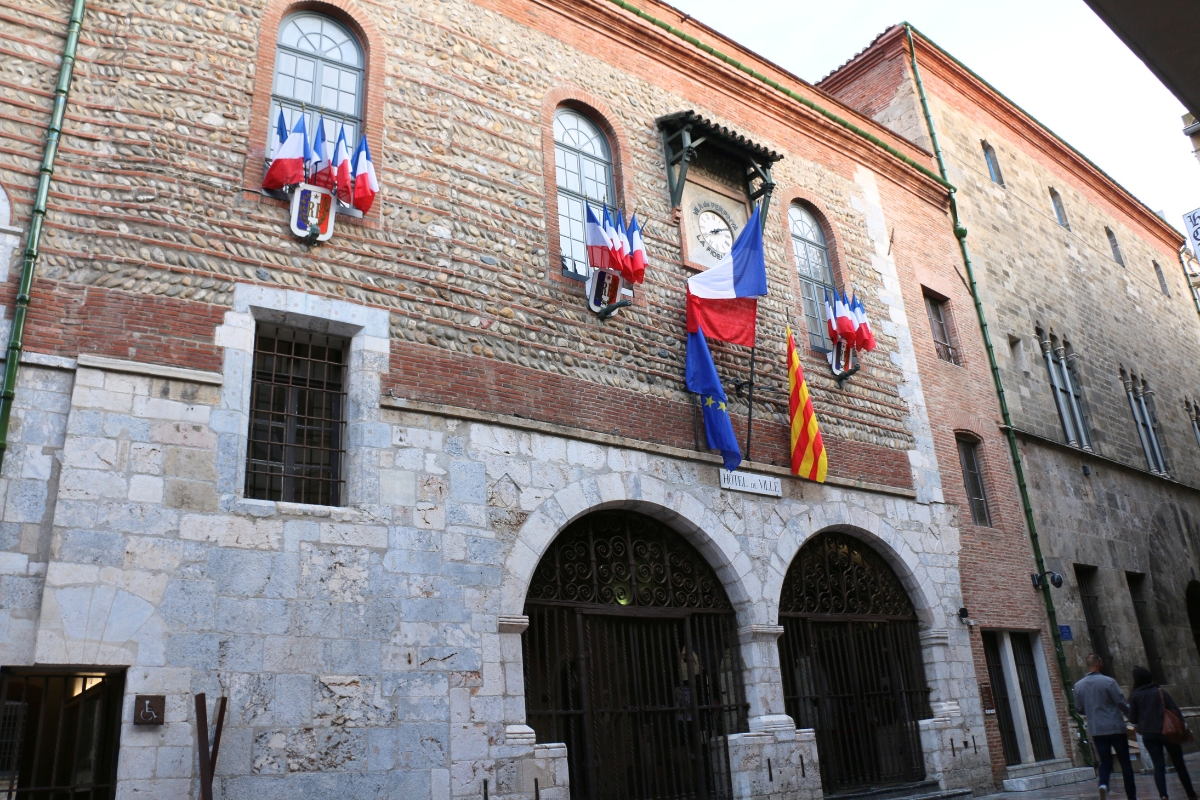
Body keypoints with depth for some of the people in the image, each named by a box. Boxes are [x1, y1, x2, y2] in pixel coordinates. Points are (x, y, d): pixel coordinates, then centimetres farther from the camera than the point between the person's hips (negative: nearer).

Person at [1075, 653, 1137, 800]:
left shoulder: (1079, 685, 2)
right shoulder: (1108, 681, -12)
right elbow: (1121, 703, -10)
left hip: (1096, 730, 3)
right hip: (1115, 727, -3)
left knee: (1105, 761, 11)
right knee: (1125, 762, 9)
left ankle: (1103, 784, -15)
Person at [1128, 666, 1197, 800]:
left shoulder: (1134, 695, -2)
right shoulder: (1160, 691, 0)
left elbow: (1133, 718, 1)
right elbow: (1175, 710, -6)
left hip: (1148, 735, -1)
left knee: (1158, 766, 0)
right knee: (1179, 764, 14)